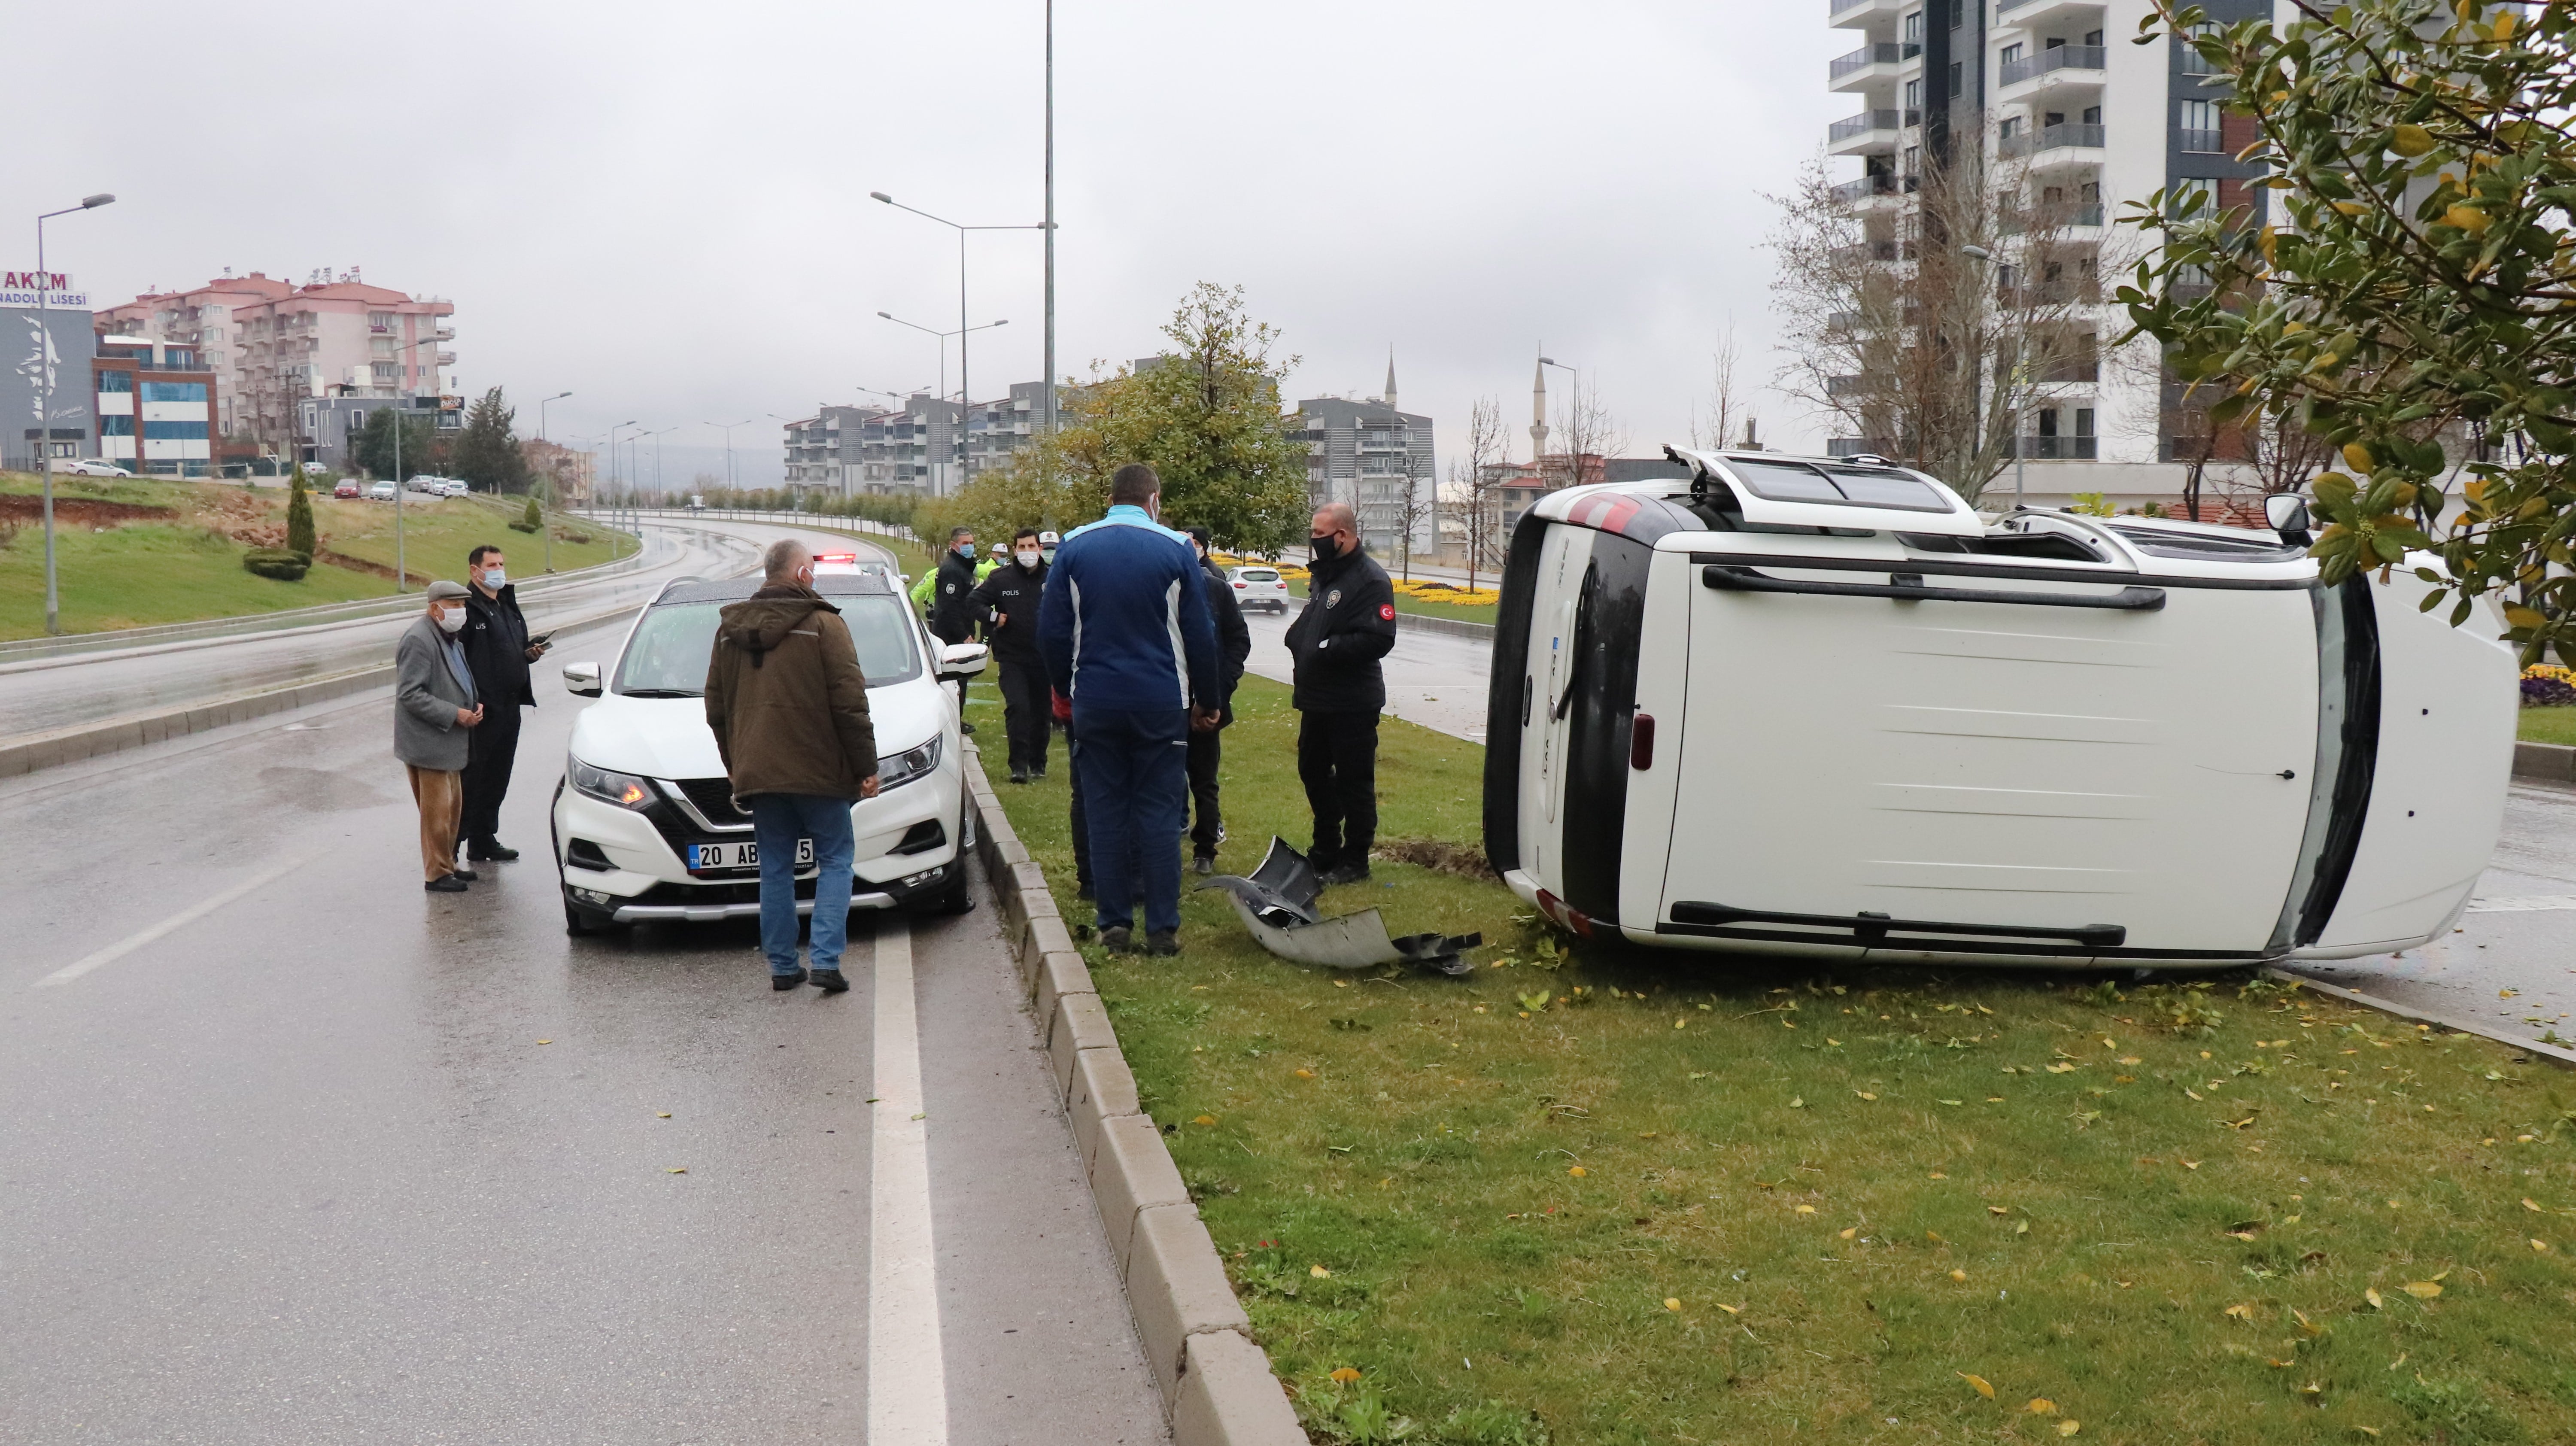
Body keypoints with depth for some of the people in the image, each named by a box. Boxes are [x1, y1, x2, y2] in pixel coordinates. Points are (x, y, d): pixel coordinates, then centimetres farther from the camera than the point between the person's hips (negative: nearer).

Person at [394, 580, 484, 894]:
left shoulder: (451, 639, 15)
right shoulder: (419, 640, -17)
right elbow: (409, 694, -22)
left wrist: (474, 706, 5)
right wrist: (455, 715, -23)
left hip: (449, 743, 10)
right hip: (428, 743, -10)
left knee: (453, 807, 16)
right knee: (437, 811, -5)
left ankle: (448, 865, 27)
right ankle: (436, 874, 4)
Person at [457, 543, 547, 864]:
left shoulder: (507, 605, 17)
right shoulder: (468, 607, -12)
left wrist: (531, 652, 5)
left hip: (509, 706, 9)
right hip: (481, 709, -9)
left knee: (498, 777, 14)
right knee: (475, 775, -3)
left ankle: (485, 840, 23)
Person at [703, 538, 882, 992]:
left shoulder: (730, 629, 10)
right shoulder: (823, 625, -7)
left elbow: (716, 709, 17)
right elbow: (850, 704, -11)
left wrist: (735, 767, 25)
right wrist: (866, 767, -4)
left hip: (757, 773, 5)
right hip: (818, 771, -4)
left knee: (775, 868, 12)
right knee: (835, 860, 6)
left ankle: (782, 966, 12)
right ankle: (826, 960, -5)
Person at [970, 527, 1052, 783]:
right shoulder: (1001, 578, -1)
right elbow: (975, 602, 5)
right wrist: (993, 617, -9)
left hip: (1044, 657, 1)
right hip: (1012, 657, -1)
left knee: (1042, 712, 10)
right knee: (1017, 707, -14)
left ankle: (1038, 763, 25)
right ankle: (1019, 766, -9)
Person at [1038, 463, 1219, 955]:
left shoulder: (1073, 547, 1)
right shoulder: (1176, 550, -4)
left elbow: (1051, 629, 3)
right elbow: (1200, 635, 0)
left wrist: (1065, 688, 16)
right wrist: (1206, 701, 10)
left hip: (1095, 703, 2)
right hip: (1161, 704, -1)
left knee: (1105, 814, 8)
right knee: (1159, 814, 3)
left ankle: (1114, 924, 10)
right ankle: (1162, 928, 4)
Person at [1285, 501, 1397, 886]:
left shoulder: (1370, 580, -16)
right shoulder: (1323, 573, 14)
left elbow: (1378, 639, -26)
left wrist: (1326, 649, -22)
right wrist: (1298, 640, 5)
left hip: (1353, 705, -10)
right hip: (1317, 699, 10)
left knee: (1354, 782, 0)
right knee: (1313, 771, 18)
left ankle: (1355, 861, 11)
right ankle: (1326, 851, 33)